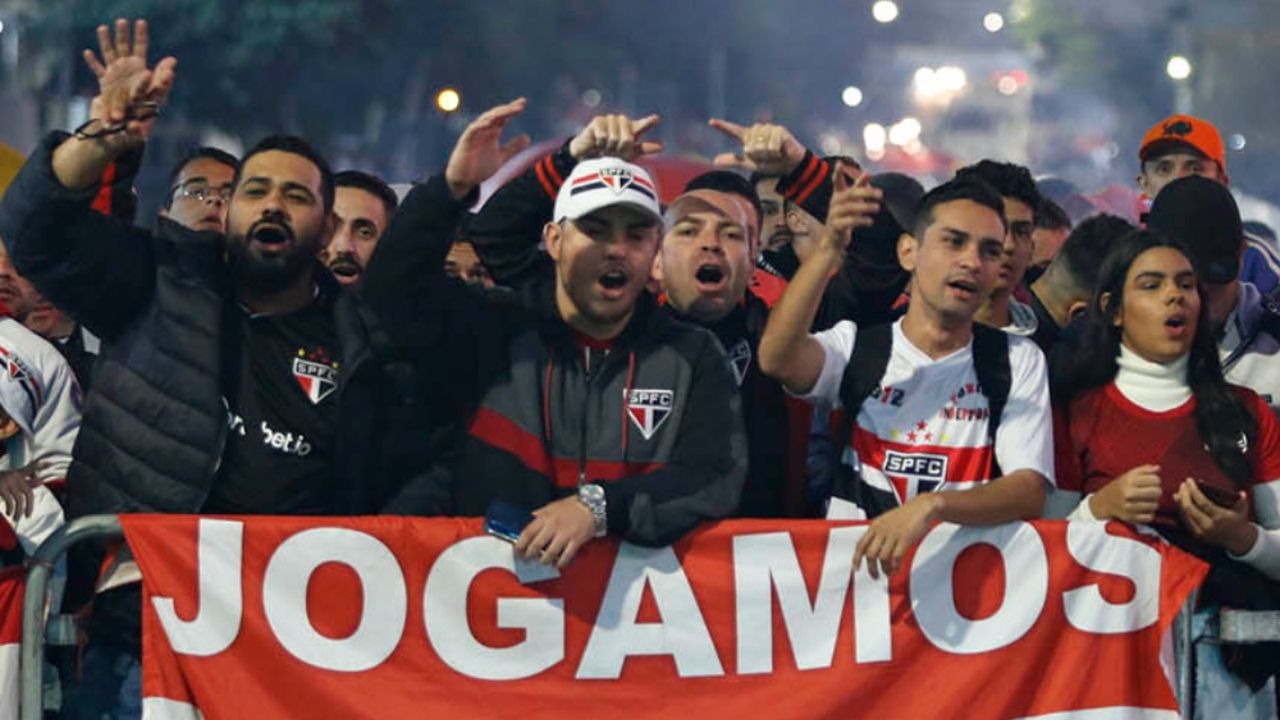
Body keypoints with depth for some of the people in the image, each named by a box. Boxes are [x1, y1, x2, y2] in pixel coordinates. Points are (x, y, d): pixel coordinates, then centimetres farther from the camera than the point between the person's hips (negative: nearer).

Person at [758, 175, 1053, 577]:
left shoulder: (1017, 360, 8)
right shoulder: (855, 345, 8)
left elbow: (1029, 492, -6)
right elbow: (777, 359, -15)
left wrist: (932, 505, -25)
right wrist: (829, 249, -27)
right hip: (853, 561, -1)